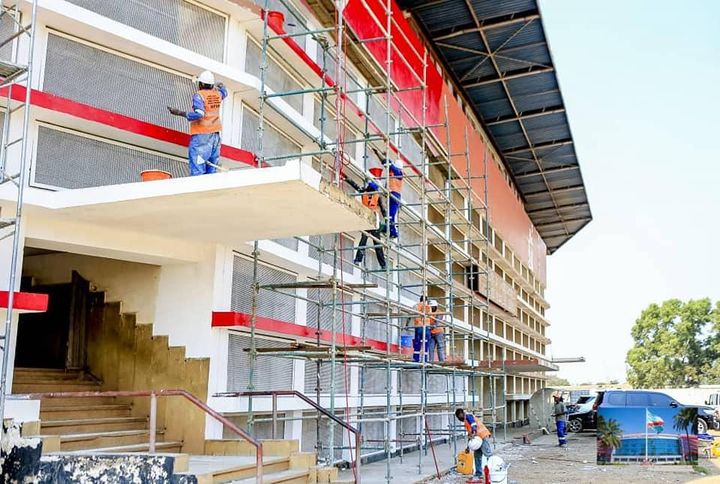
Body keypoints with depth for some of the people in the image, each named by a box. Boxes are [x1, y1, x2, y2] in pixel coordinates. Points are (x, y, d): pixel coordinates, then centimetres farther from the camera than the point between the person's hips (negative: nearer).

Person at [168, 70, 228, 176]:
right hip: (215, 135, 7)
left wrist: (180, 113, -17)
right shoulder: (217, 94, 10)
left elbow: (199, 114, -22)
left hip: (201, 135, -7)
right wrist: (221, 86, 55)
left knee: (197, 170, -11)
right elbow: (224, 92, 35)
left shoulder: (199, 95, -9)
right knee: (211, 172, 6)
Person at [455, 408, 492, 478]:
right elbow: (470, 434, 32)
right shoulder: (466, 422, 30)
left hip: (483, 435, -10)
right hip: (478, 438, 10)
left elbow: (474, 424, -17)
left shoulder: (468, 416, 2)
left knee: (488, 454, -14)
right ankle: (478, 473, 12)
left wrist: (474, 433, -30)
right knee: (477, 456, 9)